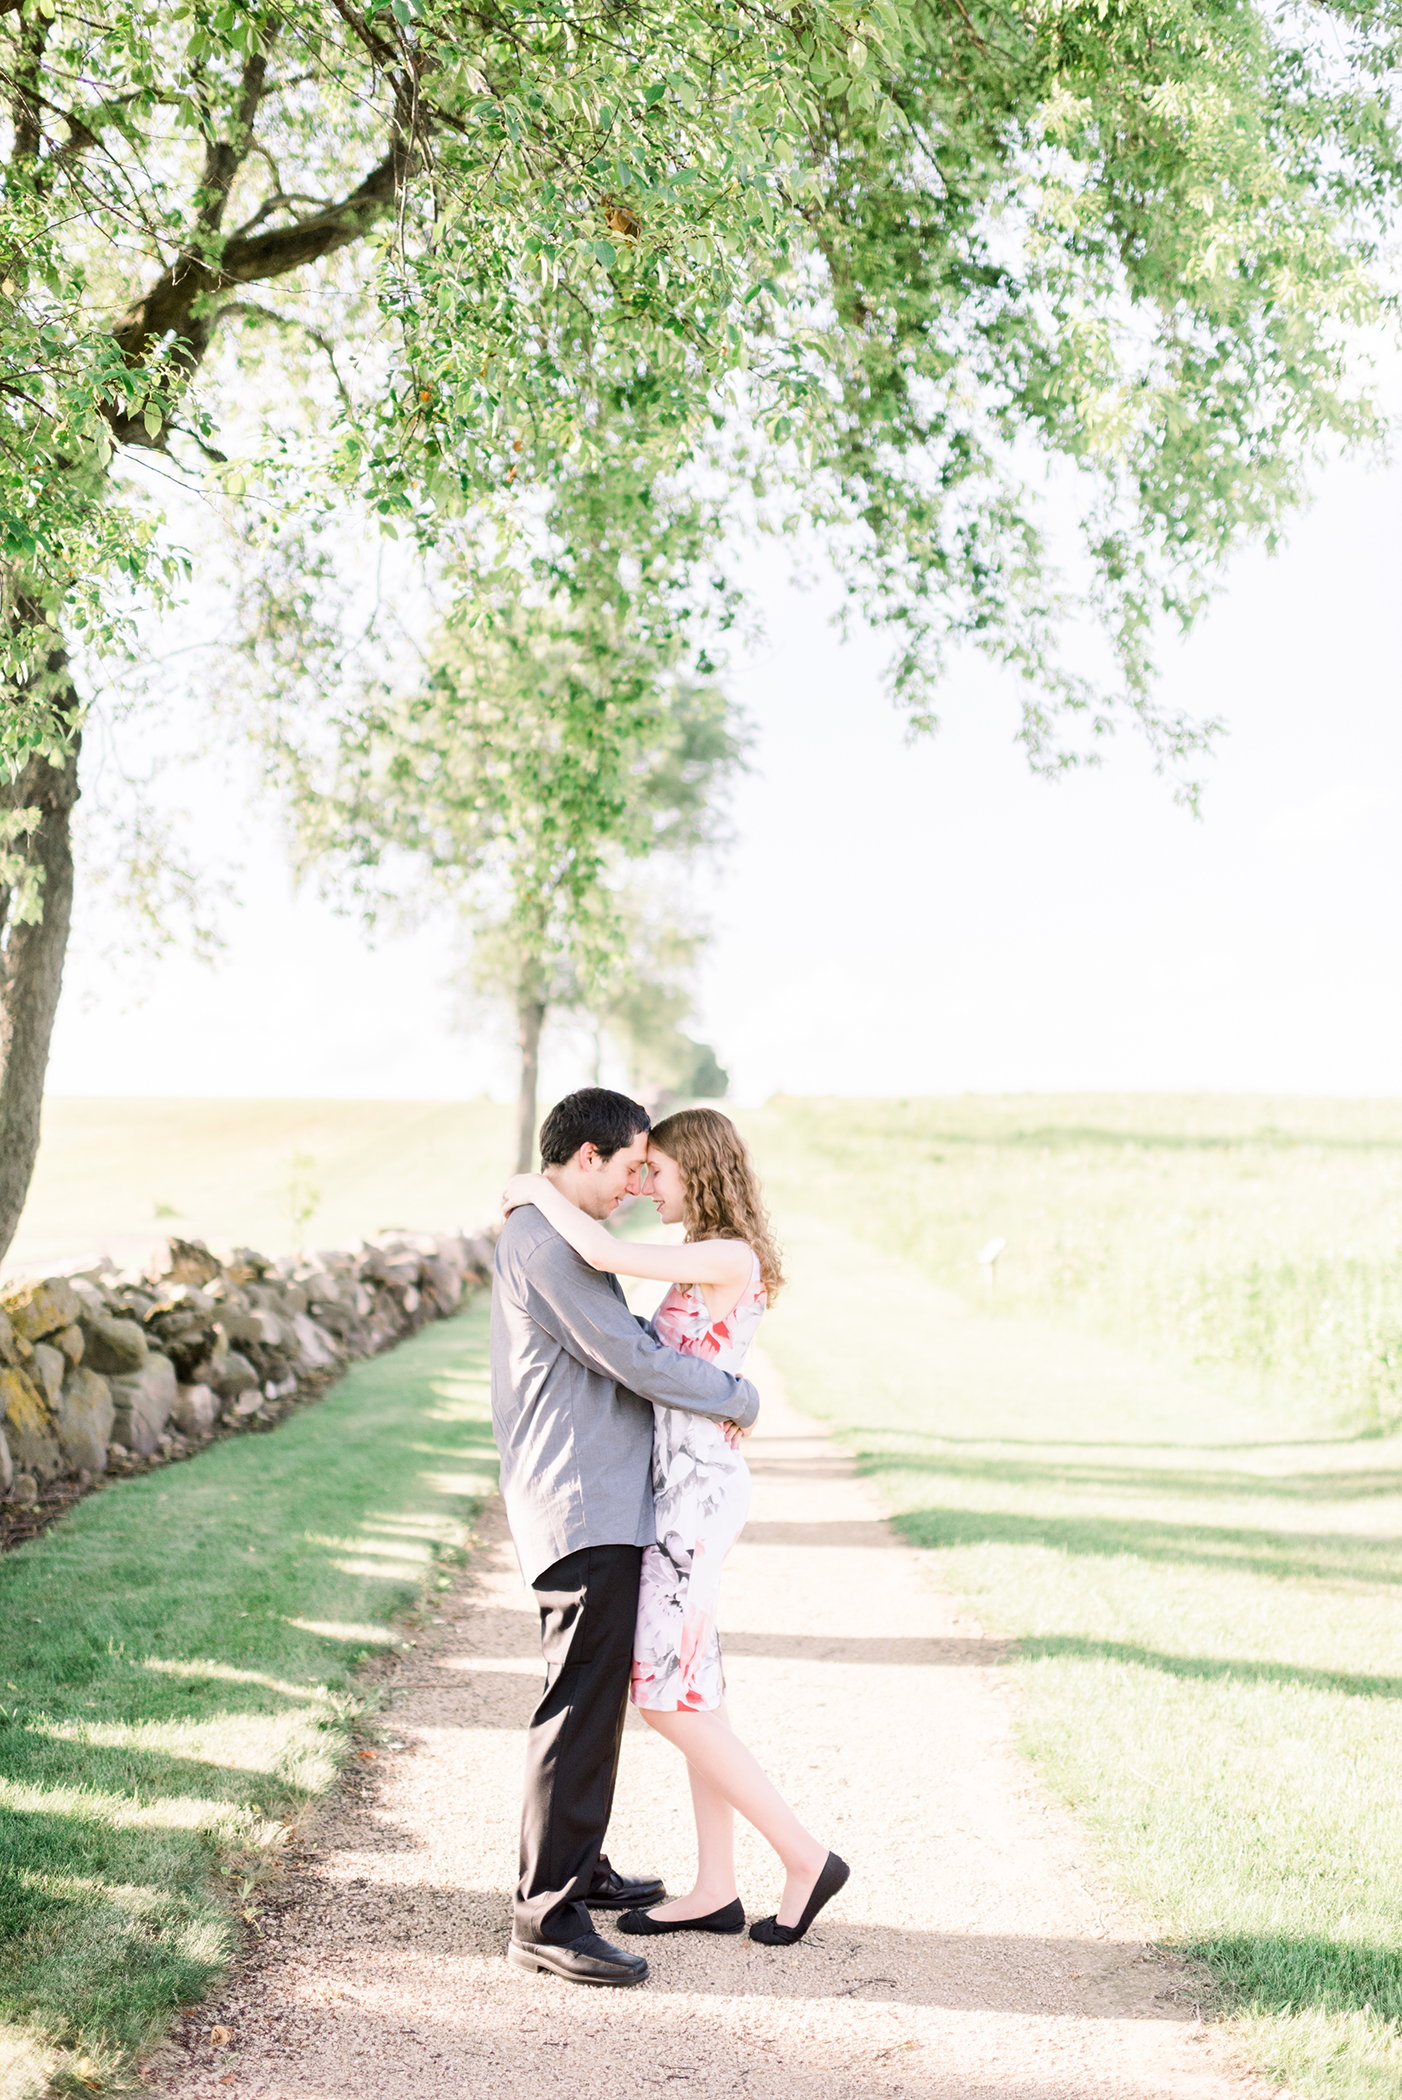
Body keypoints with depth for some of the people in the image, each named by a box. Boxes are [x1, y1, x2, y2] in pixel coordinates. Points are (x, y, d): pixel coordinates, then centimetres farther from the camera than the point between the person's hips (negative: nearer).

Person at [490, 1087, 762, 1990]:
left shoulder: (546, 1235, 19)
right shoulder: (546, 1241, -16)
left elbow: (626, 1342, 28)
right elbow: (631, 1358, -19)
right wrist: (738, 1397, -6)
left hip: (597, 1503, 11)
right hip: (584, 1510, -11)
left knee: (596, 1700, 20)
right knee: (581, 1708, -10)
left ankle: (580, 1869, 31)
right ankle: (548, 1917, -8)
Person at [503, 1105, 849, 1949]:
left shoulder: (732, 1258, -17)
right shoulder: (713, 1263, 13)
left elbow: (606, 1254, -27)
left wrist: (541, 1190, -12)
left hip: (697, 1491, -10)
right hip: (686, 1487, 10)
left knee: (668, 1699, -4)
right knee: (693, 1694, 11)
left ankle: (806, 1856, 3)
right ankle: (717, 1889, 17)